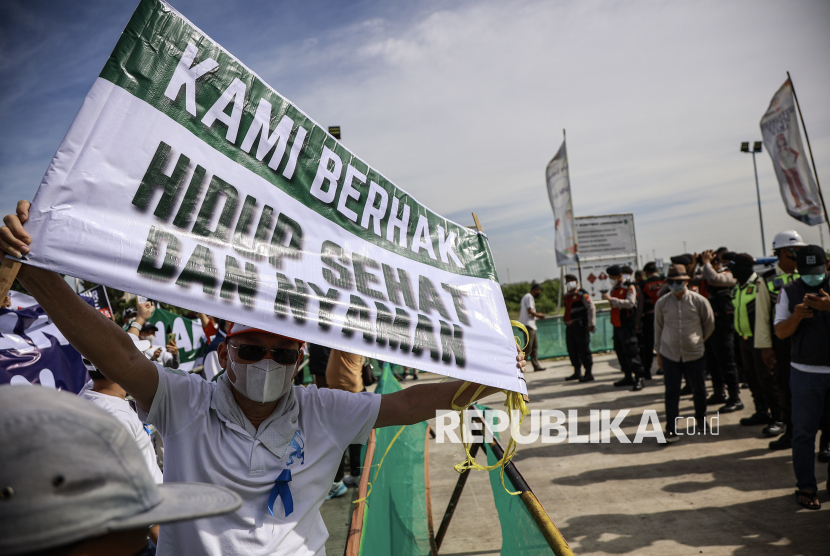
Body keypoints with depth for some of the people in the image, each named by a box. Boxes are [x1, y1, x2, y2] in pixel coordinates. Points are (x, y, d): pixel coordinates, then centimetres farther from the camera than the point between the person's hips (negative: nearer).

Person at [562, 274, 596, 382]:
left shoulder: (582, 295, -5)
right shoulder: (566, 297, 18)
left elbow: (591, 308, -10)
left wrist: (591, 324, -16)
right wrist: (566, 321, 16)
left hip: (580, 325, -8)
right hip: (569, 326, 8)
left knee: (583, 349, -6)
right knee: (572, 350, 12)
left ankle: (588, 373, 0)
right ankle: (577, 372, 23)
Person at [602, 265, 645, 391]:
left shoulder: (629, 288, -8)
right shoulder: (613, 289, 16)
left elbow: (630, 303, -25)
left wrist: (611, 299, -29)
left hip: (627, 325, -8)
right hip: (617, 326, 8)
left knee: (631, 352, -8)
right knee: (620, 352, 12)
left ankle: (639, 378, -4)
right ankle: (628, 377, 22)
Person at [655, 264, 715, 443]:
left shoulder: (699, 301, -6)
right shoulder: (662, 303, -4)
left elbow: (709, 325, 9)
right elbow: (658, 328, 7)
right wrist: (659, 351, 11)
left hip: (695, 354, 0)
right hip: (669, 355, 0)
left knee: (698, 390, 14)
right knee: (672, 393, 0)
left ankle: (701, 421, 37)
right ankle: (671, 430, 5)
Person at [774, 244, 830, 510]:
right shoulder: (789, 292, 2)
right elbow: (780, 332, -2)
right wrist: (796, 316, -21)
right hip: (805, 373, -1)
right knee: (804, 431, 2)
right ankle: (806, 487, 11)